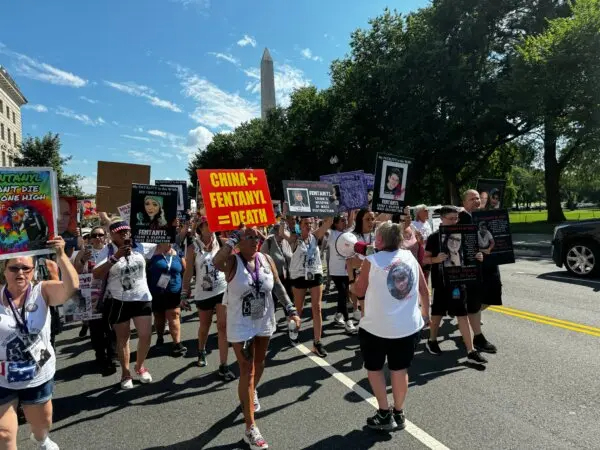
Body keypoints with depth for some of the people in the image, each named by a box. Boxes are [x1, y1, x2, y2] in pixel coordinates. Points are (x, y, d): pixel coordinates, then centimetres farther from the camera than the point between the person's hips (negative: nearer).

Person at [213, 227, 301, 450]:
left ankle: (252, 393, 57)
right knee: (247, 371, -3)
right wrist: (233, 236, -31)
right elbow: (217, 262, -41)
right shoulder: (232, 261, -17)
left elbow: (278, 287, 1)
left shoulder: (266, 259, -5)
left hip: (264, 323, 5)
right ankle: (250, 429, 6)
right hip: (241, 326, -5)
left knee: (259, 363, 25)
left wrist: (291, 310, -7)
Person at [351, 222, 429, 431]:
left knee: (374, 368, 16)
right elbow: (424, 291, 8)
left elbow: (359, 292, 0)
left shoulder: (372, 261, -12)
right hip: (409, 325, 4)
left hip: (377, 326, -4)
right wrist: (425, 313, 22)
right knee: (400, 370, 18)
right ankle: (399, 414, 29)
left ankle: (385, 415, 19)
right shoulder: (410, 257, 0)